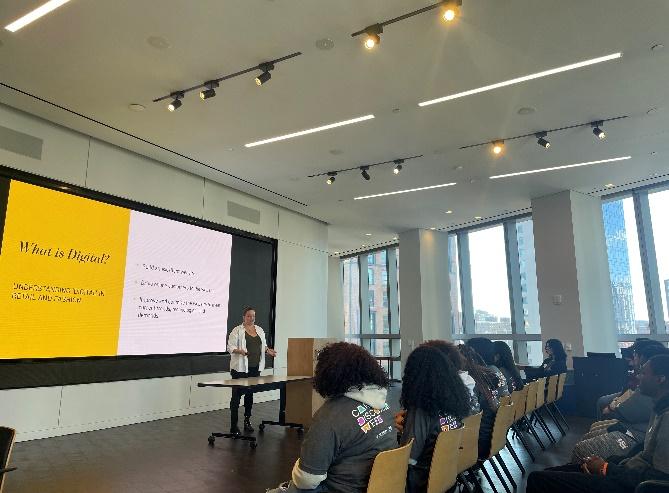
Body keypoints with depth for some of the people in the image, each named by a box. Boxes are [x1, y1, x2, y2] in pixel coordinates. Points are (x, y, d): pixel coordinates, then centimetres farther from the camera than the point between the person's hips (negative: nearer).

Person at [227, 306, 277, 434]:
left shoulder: (260, 330, 13)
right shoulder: (237, 331, -5)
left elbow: (263, 346, 20)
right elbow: (230, 347, -9)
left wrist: (268, 350, 1)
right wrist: (239, 351, -26)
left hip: (255, 368, 6)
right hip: (240, 368, -6)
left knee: (250, 394, 14)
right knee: (237, 395, -4)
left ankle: (247, 421, 25)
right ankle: (233, 425, 0)